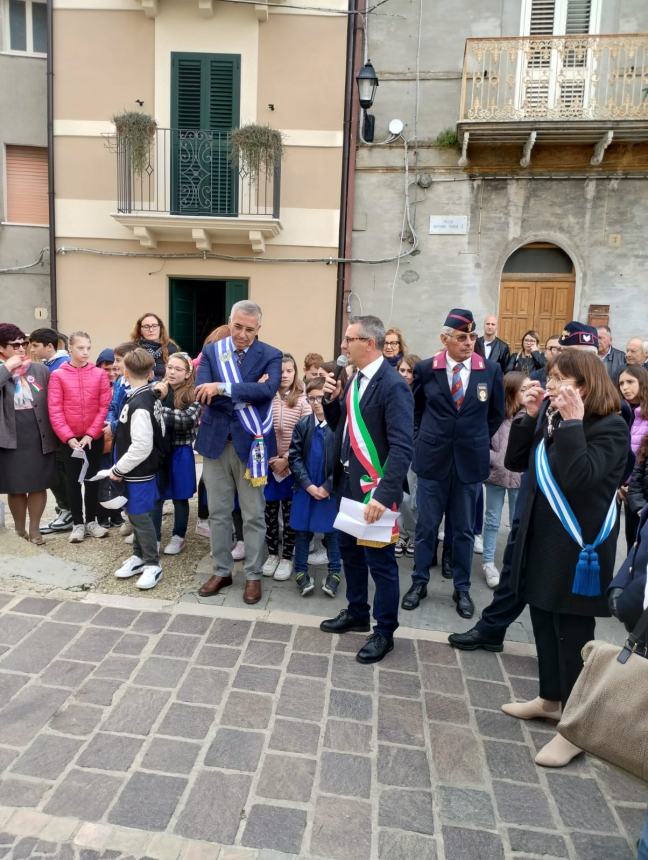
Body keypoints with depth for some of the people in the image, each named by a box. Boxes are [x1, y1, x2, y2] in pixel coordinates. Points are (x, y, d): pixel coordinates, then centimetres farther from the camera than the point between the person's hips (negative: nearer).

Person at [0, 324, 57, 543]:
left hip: (39, 438, 1)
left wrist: (55, 433, -3)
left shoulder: (40, 369, 2)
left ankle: (34, 529, 23)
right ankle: (19, 529, 29)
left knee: (39, 485, 8)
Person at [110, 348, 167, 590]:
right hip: (144, 469, 9)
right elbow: (159, 432, 13)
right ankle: (139, 556, 32)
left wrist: (118, 469, -15)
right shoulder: (152, 398, 4)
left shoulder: (138, 405, -24)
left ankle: (153, 565, 12)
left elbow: (141, 447, -26)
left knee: (140, 516, 1)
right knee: (135, 514, 18)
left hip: (138, 471, -9)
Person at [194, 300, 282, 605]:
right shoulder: (211, 351, 4)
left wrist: (222, 388, -26)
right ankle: (222, 571, 29)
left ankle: (253, 575, 23)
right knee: (218, 512, 13)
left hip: (250, 442, -2)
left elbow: (268, 390, -22)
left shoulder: (270, 356, -3)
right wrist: (245, 395, -17)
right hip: (215, 440, 3)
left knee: (253, 515, 7)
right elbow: (202, 393, -9)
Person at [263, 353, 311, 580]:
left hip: (292, 465, -1)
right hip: (267, 463, 2)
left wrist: (286, 459, -13)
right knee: (270, 512, 10)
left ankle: (287, 558, 19)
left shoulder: (302, 401, -4)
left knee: (290, 514, 6)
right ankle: (272, 554, 26)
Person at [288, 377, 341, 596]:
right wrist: (308, 485, -11)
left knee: (332, 530, 8)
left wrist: (327, 487, -11)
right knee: (302, 530, 10)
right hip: (305, 488, 3)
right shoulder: (302, 424, -1)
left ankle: (334, 572, 23)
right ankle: (301, 571, 24)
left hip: (330, 489, -2)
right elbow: (294, 457, -2)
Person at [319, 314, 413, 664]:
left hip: (375, 489, -9)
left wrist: (384, 495, -30)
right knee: (350, 550, 21)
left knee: (380, 560, 5)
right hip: (348, 482, 9)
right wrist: (331, 400, -3)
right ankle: (356, 612, 40)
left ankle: (384, 631, 23)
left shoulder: (393, 385, -18)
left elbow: (402, 448, -23)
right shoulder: (355, 379, 9)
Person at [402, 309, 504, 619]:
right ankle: (419, 582, 25)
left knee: (464, 529, 11)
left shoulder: (491, 370, -4)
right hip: (433, 458, 0)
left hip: (470, 461, 1)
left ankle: (462, 588, 26)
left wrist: (477, 441, 10)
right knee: (426, 525, 9)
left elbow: (496, 413, 10)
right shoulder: (425, 369, -5)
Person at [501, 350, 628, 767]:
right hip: (541, 540, 8)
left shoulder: (611, 427, -15)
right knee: (545, 623, 19)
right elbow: (515, 462, 4)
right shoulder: (553, 420, 7)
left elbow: (578, 477, -28)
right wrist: (530, 416, -4)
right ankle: (550, 699, 38)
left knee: (573, 634, 3)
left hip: (577, 548, -8)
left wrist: (573, 423, -27)